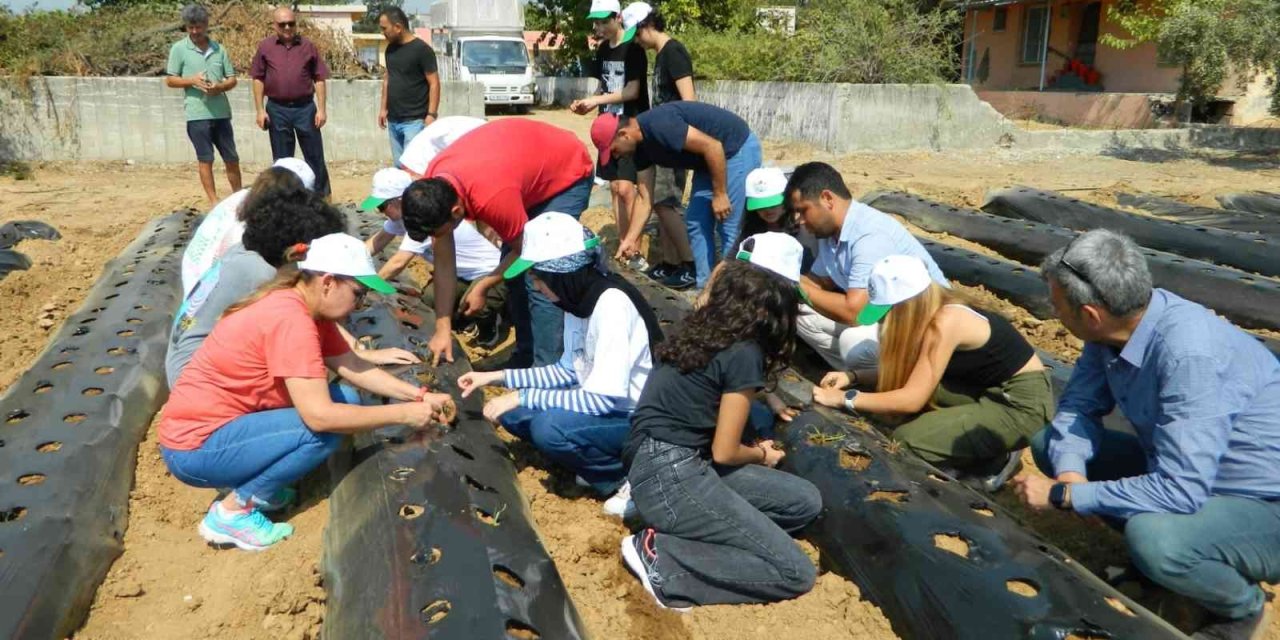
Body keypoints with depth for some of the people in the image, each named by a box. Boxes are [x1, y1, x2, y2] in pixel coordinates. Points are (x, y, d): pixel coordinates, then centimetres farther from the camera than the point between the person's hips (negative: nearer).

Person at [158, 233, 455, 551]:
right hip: (196, 445, -9)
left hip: (227, 421, 9)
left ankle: (255, 483, 7)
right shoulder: (290, 320, -26)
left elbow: (354, 368, 4)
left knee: (345, 401, 0)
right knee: (326, 428, -24)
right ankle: (231, 511, -8)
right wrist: (403, 414, -23)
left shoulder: (310, 308, 3)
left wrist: (419, 396, -5)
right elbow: (319, 416, -31)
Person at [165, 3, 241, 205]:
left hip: (221, 112, 3)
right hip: (197, 114, -3)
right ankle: (214, 201, 9)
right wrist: (192, 80, -15)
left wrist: (219, 87, -11)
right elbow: (169, 80, 1)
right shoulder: (179, 49, 1)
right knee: (205, 159, 3)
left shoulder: (219, 49, 9)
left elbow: (232, 79, 10)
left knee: (232, 158, 9)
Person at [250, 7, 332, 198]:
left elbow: (319, 78, 3)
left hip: (305, 107, 0)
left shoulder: (308, 46, 3)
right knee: (282, 160, 9)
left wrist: (321, 109, -3)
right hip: (277, 109, 0)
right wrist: (260, 110, -2)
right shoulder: (265, 46, 3)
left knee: (315, 156, 5)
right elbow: (258, 79, 4)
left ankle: (323, 197, 14)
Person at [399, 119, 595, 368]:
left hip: (568, 173, -7)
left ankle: (547, 369, -7)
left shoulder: (492, 196, -40)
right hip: (531, 167, 7)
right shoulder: (433, 186, -18)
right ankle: (525, 356, 19)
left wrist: (482, 287, -9)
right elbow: (444, 262, -9)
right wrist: (442, 329, -8)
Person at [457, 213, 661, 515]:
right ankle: (598, 463, 4)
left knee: (549, 427, -30)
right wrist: (497, 377, 6)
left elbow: (602, 398, -28)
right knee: (513, 411, -2)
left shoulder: (612, 304, -26)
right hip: (603, 404, 9)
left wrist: (523, 397, -23)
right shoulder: (578, 297, 0)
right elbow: (570, 370, 11)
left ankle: (632, 479, -8)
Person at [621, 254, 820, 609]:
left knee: (805, 502, 9)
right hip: (672, 475, -9)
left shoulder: (699, 334, 12)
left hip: (671, 464, 9)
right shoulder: (744, 354, -12)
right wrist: (762, 455, 12)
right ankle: (661, 557, -12)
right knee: (796, 573, -9)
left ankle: (670, 519, -1)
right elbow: (724, 452, -9)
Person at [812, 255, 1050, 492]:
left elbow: (911, 399, -26)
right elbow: (903, 375, 12)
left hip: (1022, 404, -9)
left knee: (907, 439, -16)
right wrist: (853, 377, 0)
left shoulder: (945, 323, -26)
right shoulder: (931, 315, 0)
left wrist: (844, 399, -21)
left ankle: (995, 462, 3)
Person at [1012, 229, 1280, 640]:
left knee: (1153, 538, -36)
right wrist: (1069, 471, -22)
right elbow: (1079, 406, -2)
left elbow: (1179, 490, -37)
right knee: (1049, 444, 2)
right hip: (1184, 467, 8)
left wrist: (1062, 494, -29)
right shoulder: (1118, 323, -12)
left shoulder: (1190, 353, -34)